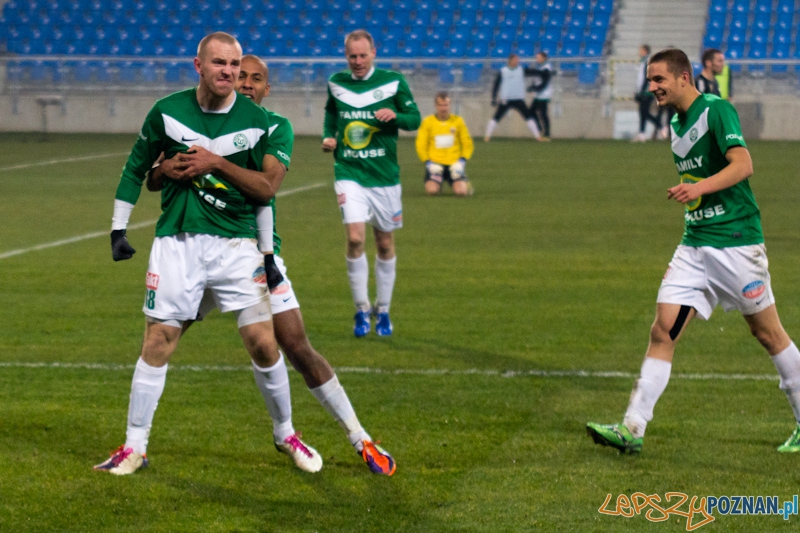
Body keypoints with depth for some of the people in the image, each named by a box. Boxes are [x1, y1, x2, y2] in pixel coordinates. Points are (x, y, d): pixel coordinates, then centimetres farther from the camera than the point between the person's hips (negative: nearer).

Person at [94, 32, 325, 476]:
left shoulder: (256, 120, -3)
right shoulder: (167, 111, 0)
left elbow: (267, 188, -4)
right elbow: (136, 168, 12)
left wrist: (217, 163, -15)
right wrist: (119, 228, 10)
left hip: (235, 243, 0)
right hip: (177, 240, 0)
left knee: (263, 343, -4)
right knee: (157, 343, -2)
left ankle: (285, 434, 17)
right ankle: (135, 447, 8)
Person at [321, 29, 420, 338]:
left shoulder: (393, 82, -3)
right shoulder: (336, 83, 4)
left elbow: (415, 118, 2)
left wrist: (395, 115, -19)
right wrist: (328, 137, 5)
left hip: (385, 176, 0)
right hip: (349, 174, 0)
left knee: (385, 244, 9)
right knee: (355, 238, -16)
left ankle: (383, 311, 25)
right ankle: (361, 310, -2)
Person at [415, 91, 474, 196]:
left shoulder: (458, 121, 5)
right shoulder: (428, 122, 2)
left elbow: (467, 144, 8)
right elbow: (421, 145, 3)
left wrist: (462, 161, -6)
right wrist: (428, 162, -10)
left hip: (454, 163, 0)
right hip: (435, 163, 0)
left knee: (460, 191, -21)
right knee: (432, 190, -24)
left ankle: (465, 183, 16)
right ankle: (437, 182, 13)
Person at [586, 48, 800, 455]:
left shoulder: (716, 110, -12)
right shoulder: (676, 120, 13)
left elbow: (742, 165, -25)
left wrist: (699, 188, -38)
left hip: (736, 243, -7)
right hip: (695, 244, 7)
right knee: (662, 330, -4)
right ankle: (632, 429, -8)